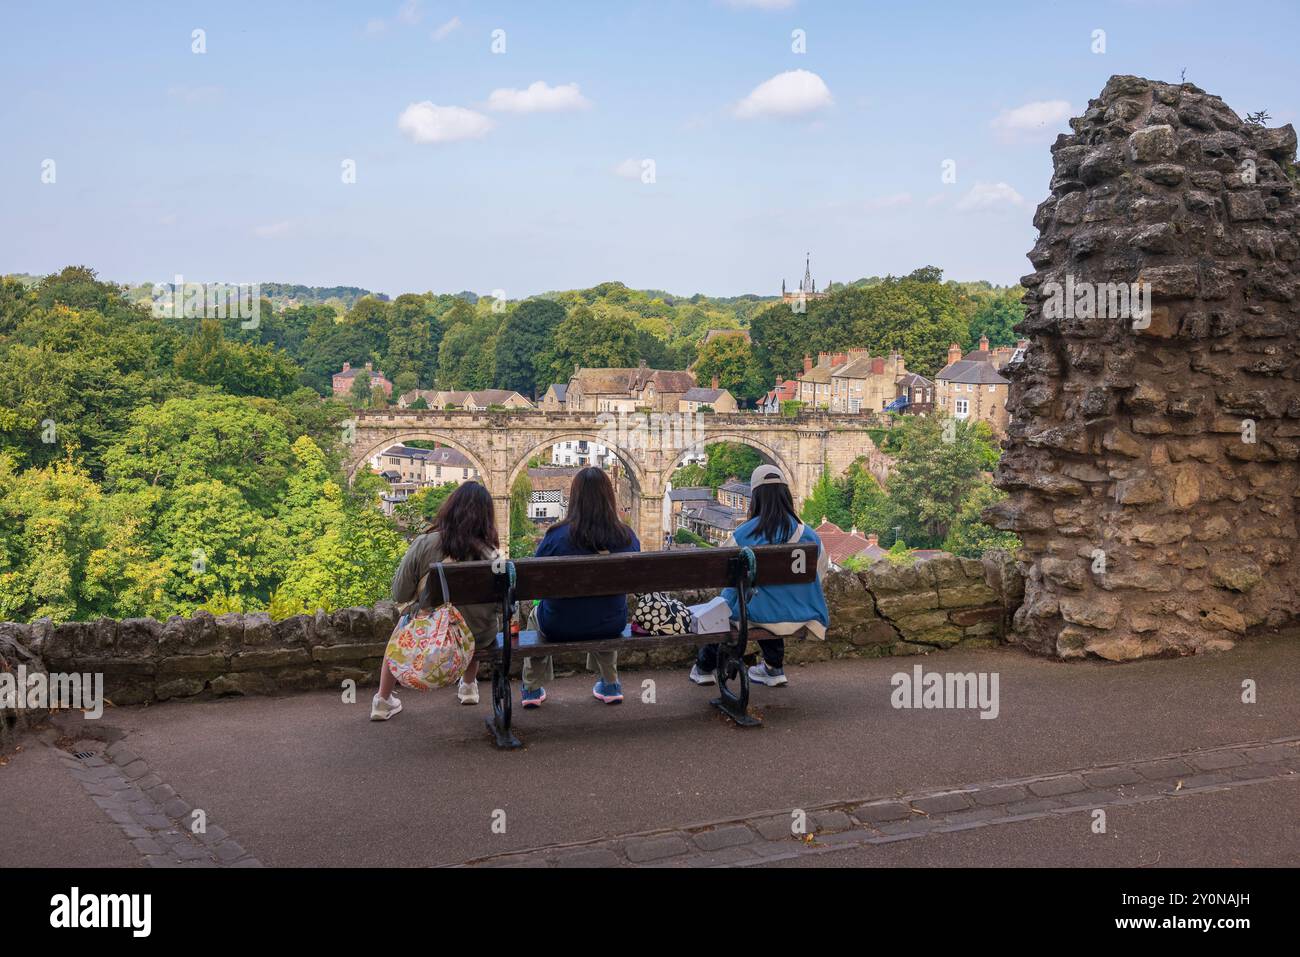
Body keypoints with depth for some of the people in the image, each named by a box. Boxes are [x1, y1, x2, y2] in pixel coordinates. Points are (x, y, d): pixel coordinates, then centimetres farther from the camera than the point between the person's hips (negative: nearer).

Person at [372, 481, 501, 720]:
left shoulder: (424, 544, -19)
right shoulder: (489, 555, -20)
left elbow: (399, 595, -12)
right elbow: (500, 605, -10)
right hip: (479, 642, 0)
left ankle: (382, 701, 34)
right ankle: (469, 687, 47)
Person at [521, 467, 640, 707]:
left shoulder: (557, 536, -22)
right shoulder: (627, 537, -14)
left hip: (559, 627, -2)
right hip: (612, 625, 2)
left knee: (536, 614, 34)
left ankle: (532, 689, 41)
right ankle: (610, 685, 43)